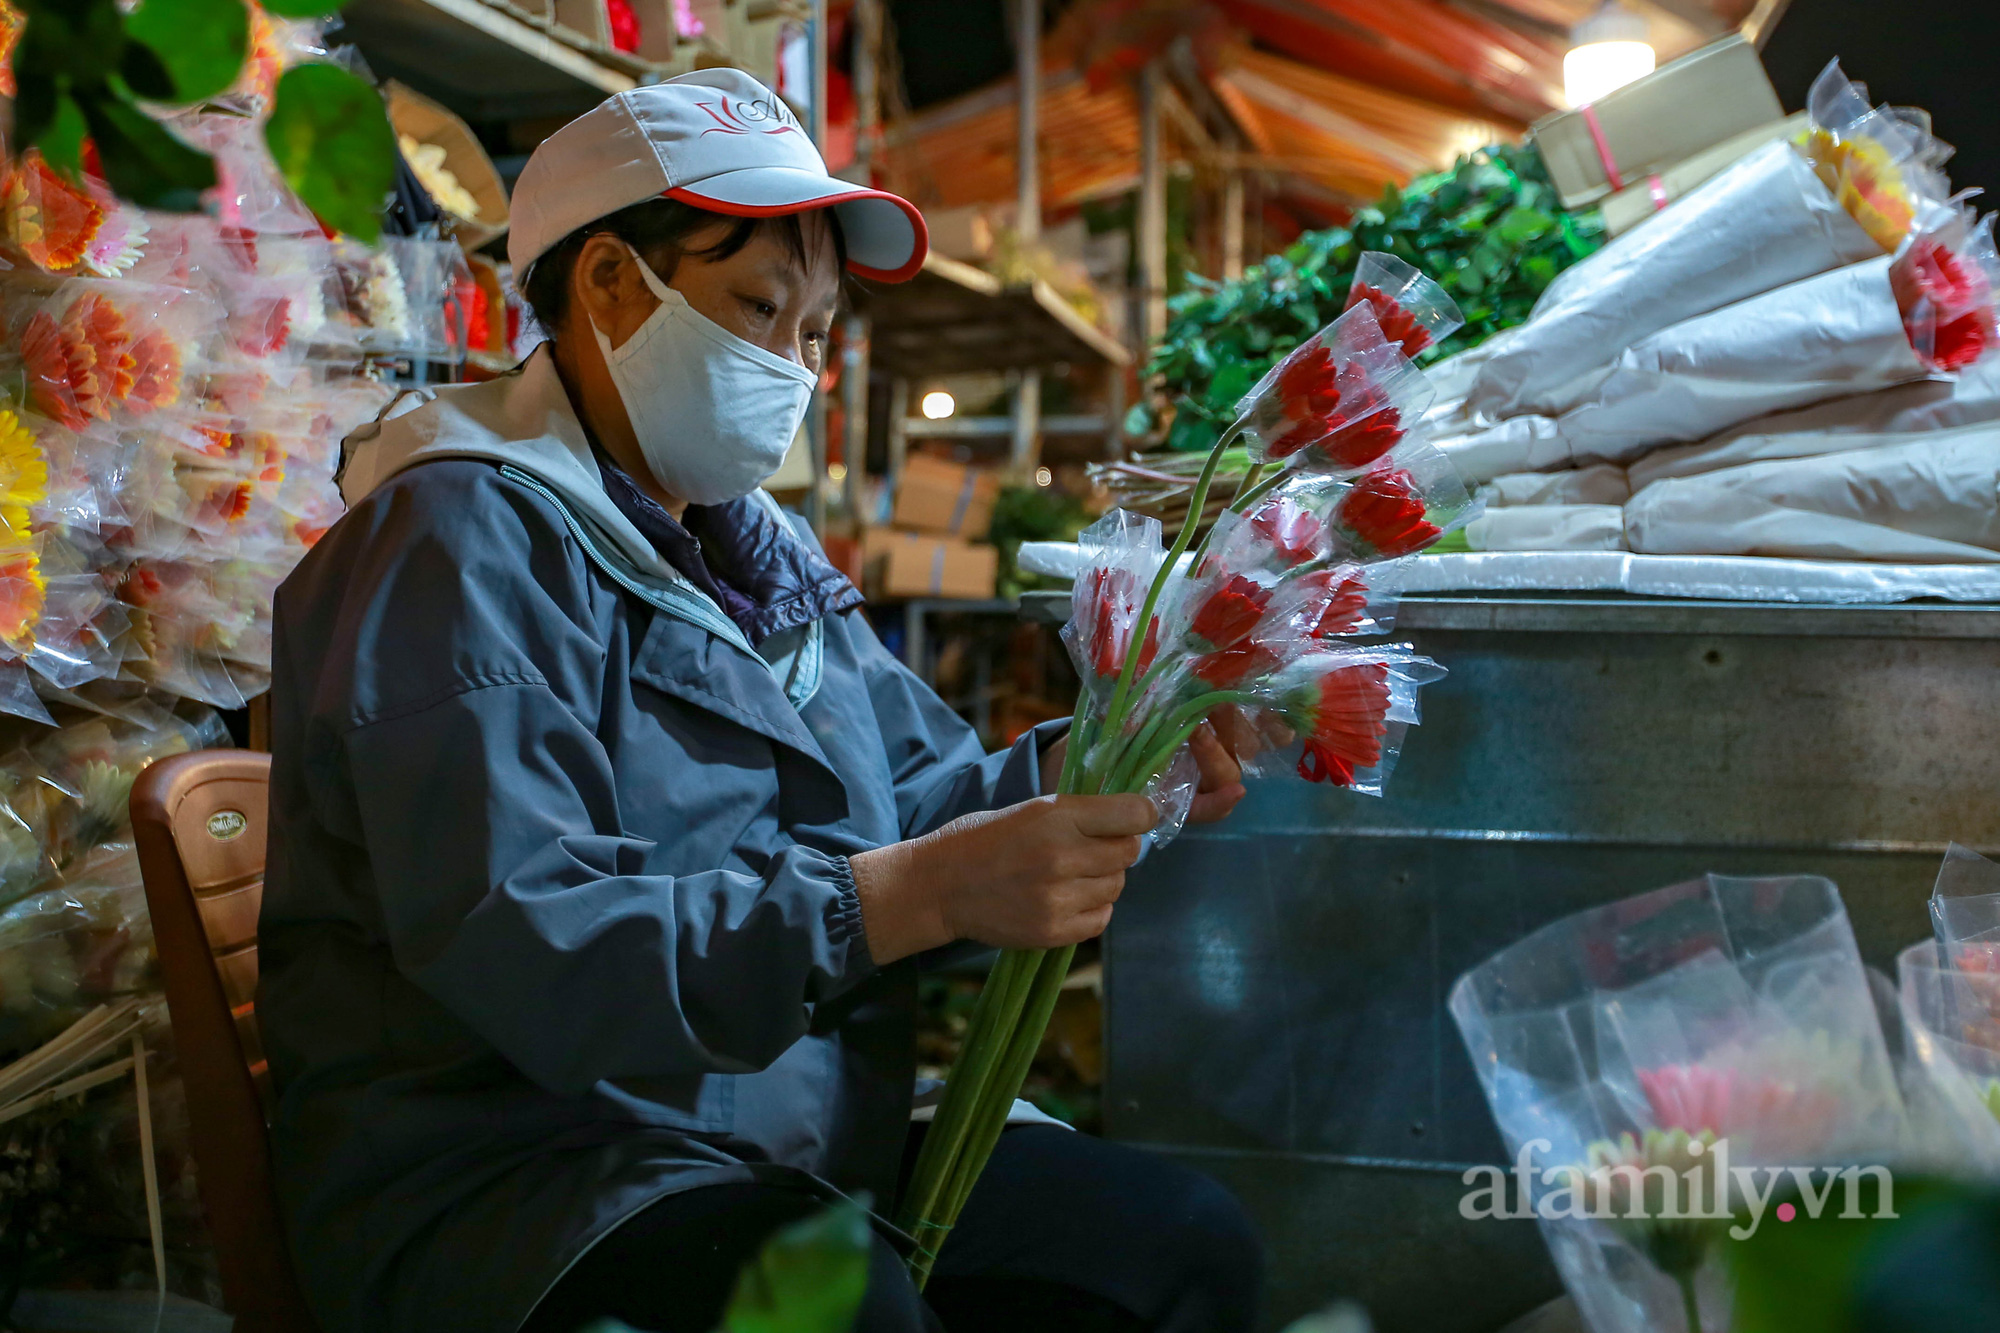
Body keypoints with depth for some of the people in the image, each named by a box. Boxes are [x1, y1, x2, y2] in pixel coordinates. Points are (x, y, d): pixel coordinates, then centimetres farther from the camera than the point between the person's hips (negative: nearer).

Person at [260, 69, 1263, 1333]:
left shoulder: (759, 552, 18)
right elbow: (516, 942, -24)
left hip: (798, 1155, 9)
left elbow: (918, 784, 13)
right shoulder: (469, 537, -12)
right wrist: (920, 895, -31)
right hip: (519, 1172, -8)